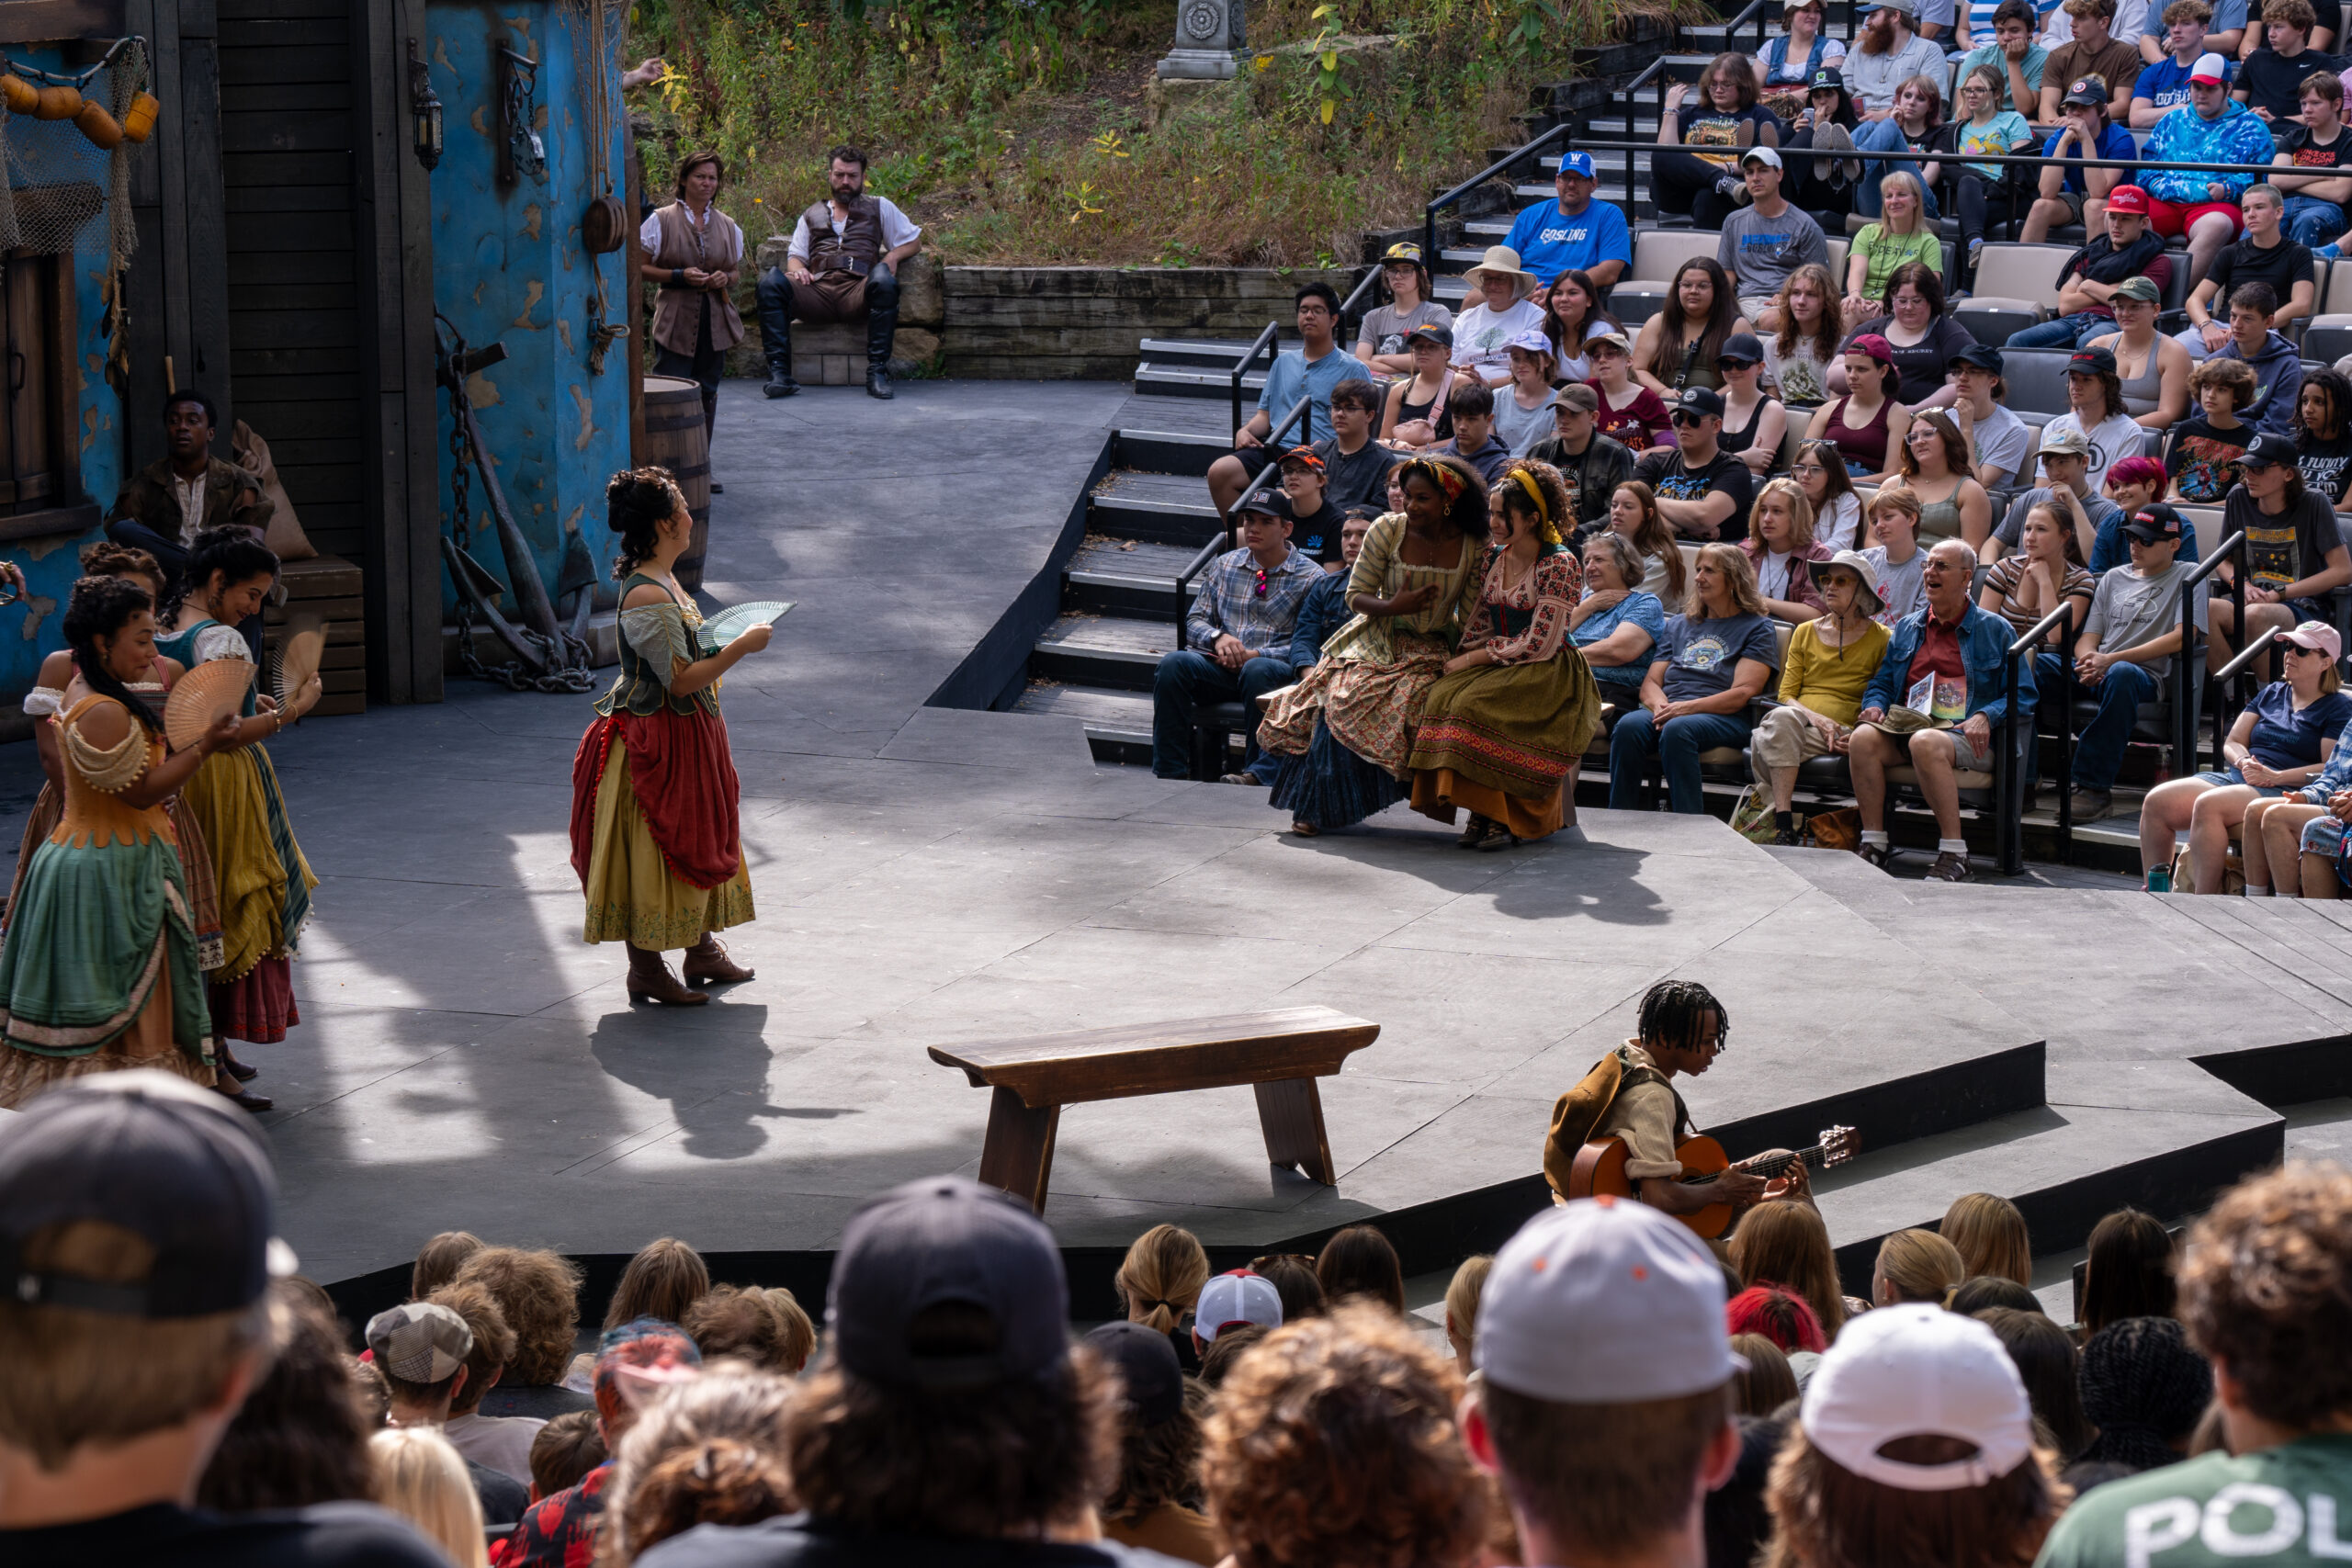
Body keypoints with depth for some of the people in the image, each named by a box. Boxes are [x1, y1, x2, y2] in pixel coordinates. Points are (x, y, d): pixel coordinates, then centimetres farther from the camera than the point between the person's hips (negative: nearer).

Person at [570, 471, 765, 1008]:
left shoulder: (660, 582, 8)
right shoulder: (646, 596, -25)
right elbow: (681, 680, -25)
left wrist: (725, 643, 12)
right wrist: (741, 646, -20)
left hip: (685, 736, 10)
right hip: (656, 742, -10)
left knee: (694, 841, 19)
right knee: (652, 849, 0)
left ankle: (702, 949, 33)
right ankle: (645, 970, 10)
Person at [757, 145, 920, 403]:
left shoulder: (879, 207, 26)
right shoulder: (812, 214, 31)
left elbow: (914, 239, 24)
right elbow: (795, 254, 25)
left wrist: (893, 256, 2)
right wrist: (798, 269, 0)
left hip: (858, 290, -2)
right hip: (818, 291, 2)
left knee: (883, 278, -38)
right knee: (771, 280, -29)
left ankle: (877, 372, -38)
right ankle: (779, 372, -36)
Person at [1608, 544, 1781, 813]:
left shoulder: (1757, 628, 11)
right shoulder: (1678, 625, 28)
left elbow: (1742, 693, -3)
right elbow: (1650, 683, 19)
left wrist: (1687, 707, -16)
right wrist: (1660, 706, -6)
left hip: (1724, 719, -4)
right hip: (1669, 711, 4)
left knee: (1678, 730, -39)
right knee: (1628, 726, -31)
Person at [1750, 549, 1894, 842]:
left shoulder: (1880, 639, 10)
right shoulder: (1806, 633, 21)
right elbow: (1786, 694, 14)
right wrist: (1813, 716, -7)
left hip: (1842, 731, -3)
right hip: (1800, 721, 4)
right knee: (1782, 717, -36)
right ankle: (1783, 827, -38)